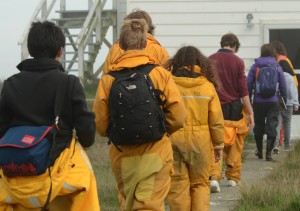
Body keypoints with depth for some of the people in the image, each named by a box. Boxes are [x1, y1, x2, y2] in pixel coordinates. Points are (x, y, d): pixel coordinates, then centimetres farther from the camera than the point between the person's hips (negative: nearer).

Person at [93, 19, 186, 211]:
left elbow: (100, 124, -5)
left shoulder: (108, 79, -5)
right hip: (155, 154, -2)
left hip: (122, 156, 2)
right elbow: (178, 117, -8)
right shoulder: (160, 74, -7)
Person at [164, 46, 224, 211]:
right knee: (200, 184, 14)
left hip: (174, 140, -1)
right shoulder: (208, 86, 0)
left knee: (178, 185, 6)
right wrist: (219, 144, 12)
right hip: (200, 141, 1)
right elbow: (216, 120, 2)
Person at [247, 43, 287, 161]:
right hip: (273, 102, -1)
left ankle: (259, 151, 25)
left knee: (259, 126, 14)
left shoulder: (255, 67, -2)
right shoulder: (277, 67, 0)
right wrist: (284, 101, 14)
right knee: (271, 127, 1)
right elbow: (283, 86, 3)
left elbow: (249, 85, -2)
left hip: (258, 102, 1)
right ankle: (268, 153, -7)